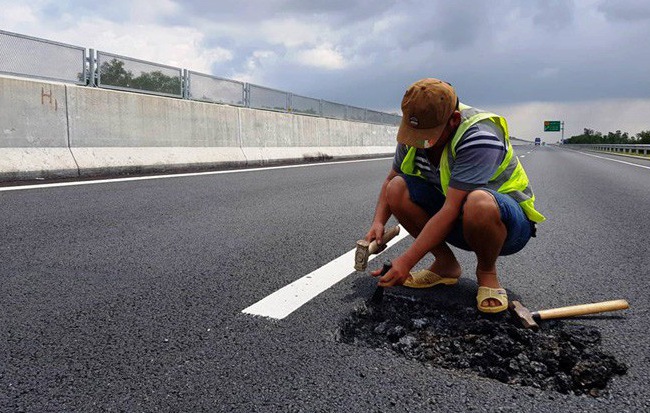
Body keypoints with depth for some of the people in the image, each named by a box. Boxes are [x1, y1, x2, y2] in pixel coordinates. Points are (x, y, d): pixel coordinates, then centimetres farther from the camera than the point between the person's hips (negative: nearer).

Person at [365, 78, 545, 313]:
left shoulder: (479, 137, -29)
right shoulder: (415, 133, -7)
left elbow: (451, 211, -34)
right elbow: (390, 180, 5)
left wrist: (406, 262, -34)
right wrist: (378, 223, -14)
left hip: (509, 223, -6)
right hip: (460, 225, 6)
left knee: (478, 203, -41)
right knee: (398, 189, -15)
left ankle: (487, 272, -9)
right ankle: (445, 264, 0)